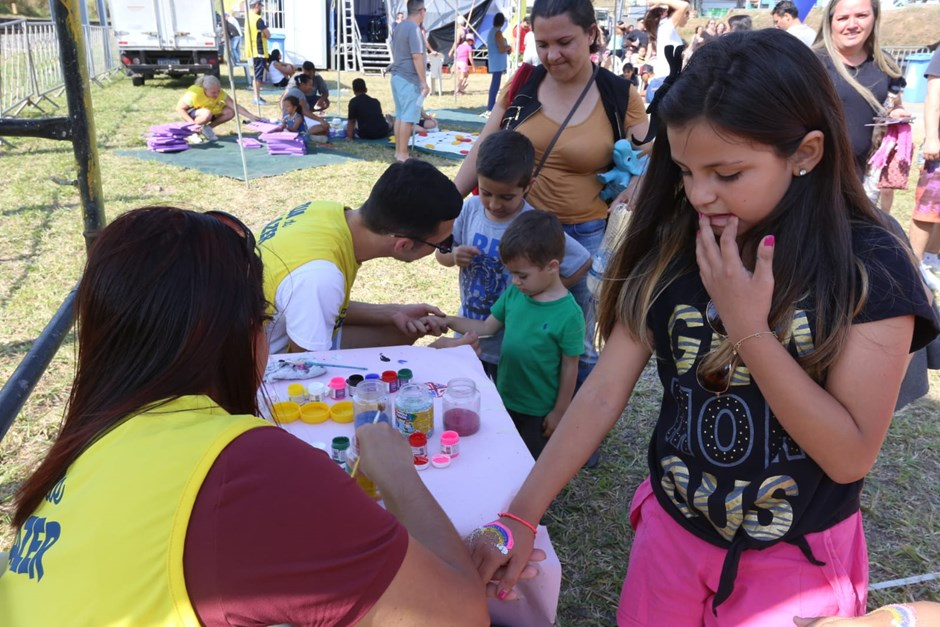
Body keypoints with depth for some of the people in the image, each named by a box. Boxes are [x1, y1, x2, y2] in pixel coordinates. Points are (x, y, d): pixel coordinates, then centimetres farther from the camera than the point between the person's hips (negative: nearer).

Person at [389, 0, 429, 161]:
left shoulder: (398, 27, 14)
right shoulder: (414, 29, -15)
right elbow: (416, 57, -20)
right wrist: (424, 82, -18)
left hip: (397, 76, 10)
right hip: (409, 79, -10)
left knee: (400, 115, 13)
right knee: (408, 117, -6)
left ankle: (398, 151, 17)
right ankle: (403, 154, -5)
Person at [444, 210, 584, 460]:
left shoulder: (568, 314, -24)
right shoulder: (514, 294, -8)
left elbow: (569, 367, -17)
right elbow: (487, 327, 3)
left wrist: (559, 412, -11)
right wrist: (449, 321, -9)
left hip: (539, 411, -5)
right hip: (505, 399, 6)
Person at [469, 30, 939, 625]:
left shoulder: (870, 268, -19)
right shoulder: (669, 249, -10)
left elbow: (851, 456, -19)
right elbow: (603, 393, -10)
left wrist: (747, 326, -28)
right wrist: (521, 515, -15)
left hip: (796, 559, -2)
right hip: (670, 531, 3)